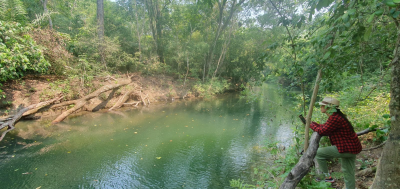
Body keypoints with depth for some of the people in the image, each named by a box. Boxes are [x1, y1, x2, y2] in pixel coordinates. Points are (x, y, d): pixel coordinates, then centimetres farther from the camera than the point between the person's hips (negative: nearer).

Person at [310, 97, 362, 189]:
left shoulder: (335, 118, -25)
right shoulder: (336, 116, 7)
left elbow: (323, 131, -21)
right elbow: (325, 127, 11)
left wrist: (311, 125, -6)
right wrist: (311, 122, 7)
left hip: (346, 148, -10)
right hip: (351, 147, 10)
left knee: (318, 153, -4)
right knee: (348, 172, 19)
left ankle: (327, 177, 10)